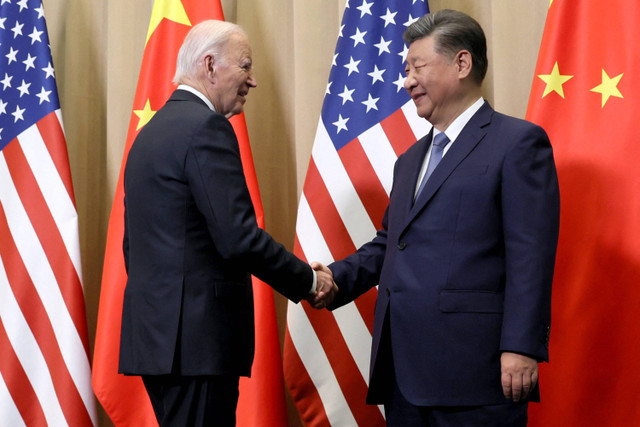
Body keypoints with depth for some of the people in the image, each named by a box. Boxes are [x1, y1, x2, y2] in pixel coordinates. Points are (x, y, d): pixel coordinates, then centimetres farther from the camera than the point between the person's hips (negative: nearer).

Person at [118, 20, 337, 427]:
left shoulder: (152, 131, 17)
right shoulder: (206, 127, -12)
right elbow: (239, 238, -19)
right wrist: (308, 281, -6)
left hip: (154, 331, 10)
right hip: (196, 336, -10)